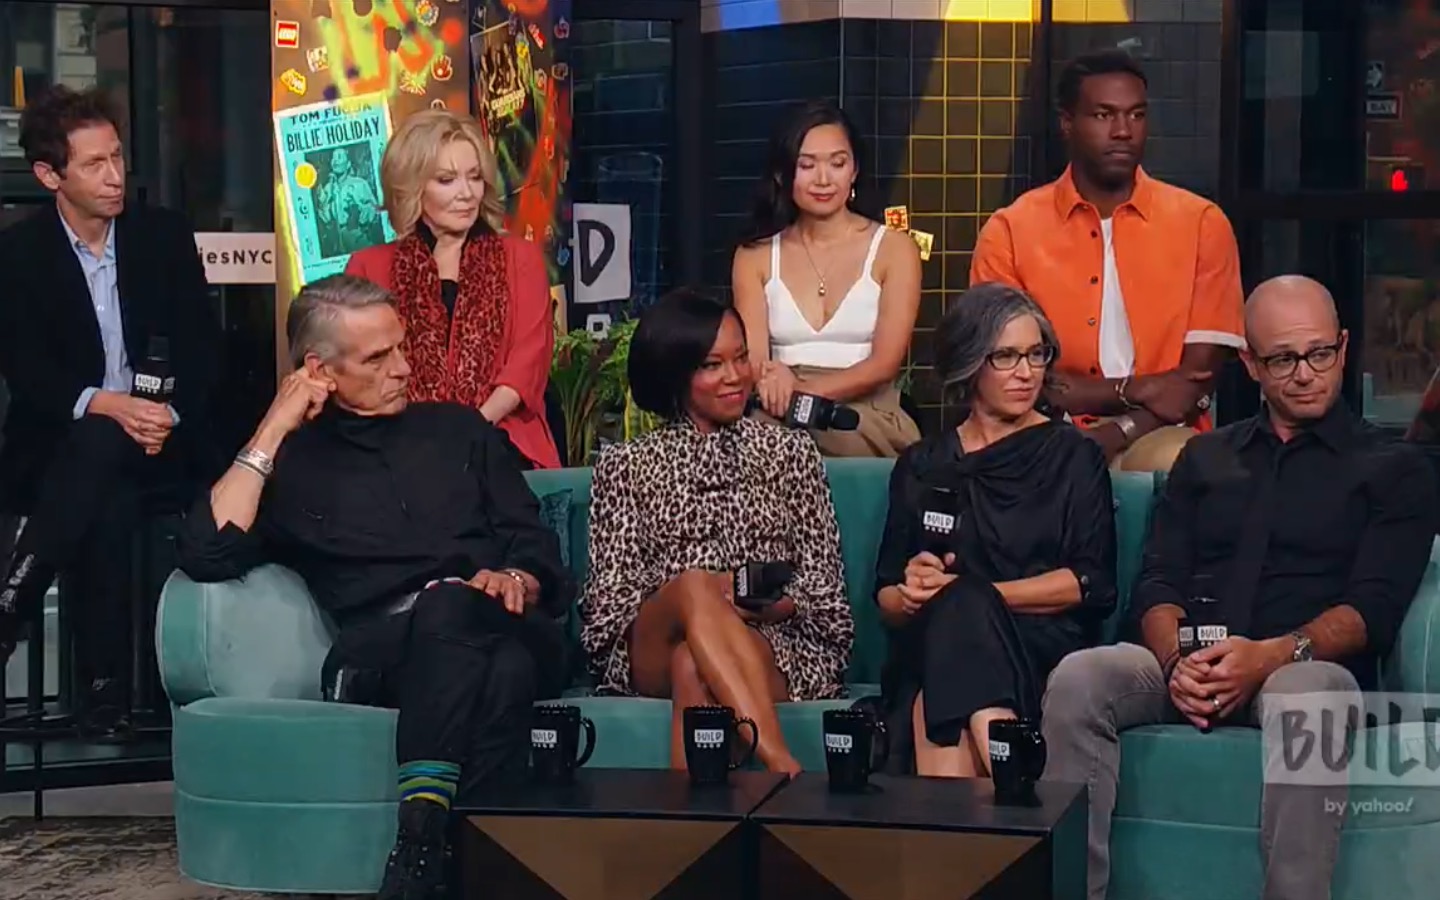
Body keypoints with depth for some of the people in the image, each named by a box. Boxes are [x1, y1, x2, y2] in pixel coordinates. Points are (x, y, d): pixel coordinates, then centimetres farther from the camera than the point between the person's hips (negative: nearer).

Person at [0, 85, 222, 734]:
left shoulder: (165, 236, 5)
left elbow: (203, 351, 3)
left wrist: (172, 414, -18)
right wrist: (105, 405, -28)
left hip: (161, 443, 1)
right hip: (58, 447, -1)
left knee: (106, 500, -34)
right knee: (106, 509, -35)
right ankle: (103, 696, -31)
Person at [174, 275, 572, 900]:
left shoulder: (456, 428, 28)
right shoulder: (292, 461, 19)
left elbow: (535, 543, 22)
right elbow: (206, 555, 1)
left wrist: (517, 582, -3)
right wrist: (273, 431, 4)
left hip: (504, 634, 2)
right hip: (378, 657, -2)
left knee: (448, 606, -37)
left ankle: (421, 844, -45)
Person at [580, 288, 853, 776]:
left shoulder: (790, 452, 18)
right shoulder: (625, 466, 16)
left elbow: (825, 583, 12)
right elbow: (609, 599, 7)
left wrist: (773, 604, -11)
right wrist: (702, 596, -12)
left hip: (775, 650, 0)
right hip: (652, 656, 0)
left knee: (691, 667, -35)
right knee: (694, 584, -35)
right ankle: (783, 765, -49)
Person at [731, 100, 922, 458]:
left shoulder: (893, 249, 7)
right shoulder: (755, 256, 13)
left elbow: (885, 364, -4)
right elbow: (752, 361, 1)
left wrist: (805, 390, -22)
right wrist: (774, 384, -26)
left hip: (866, 421, -1)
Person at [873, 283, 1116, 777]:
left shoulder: (1072, 455, 15)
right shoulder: (921, 466, 23)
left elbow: (1092, 585, 2)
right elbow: (887, 600, 19)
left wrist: (967, 597, -7)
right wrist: (911, 595, -7)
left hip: (1041, 652, -2)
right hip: (930, 652, 2)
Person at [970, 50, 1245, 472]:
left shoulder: (1201, 223, 6)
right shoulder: (1009, 232, 4)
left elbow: (1198, 380, 0)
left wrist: (1114, 436, -15)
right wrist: (1131, 391, -10)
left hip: (1157, 437, 1)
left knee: (1179, 464, -35)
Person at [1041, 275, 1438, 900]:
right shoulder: (1206, 458, 24)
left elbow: (1374, 607, -1)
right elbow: (1159, 584, 12)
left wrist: (1273, 655, -20)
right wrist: (1176, 660, -12)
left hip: (1305, 666, -3)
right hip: (1191, 666, 3)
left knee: (1307, 697, -40)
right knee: (1077, 678, -27)